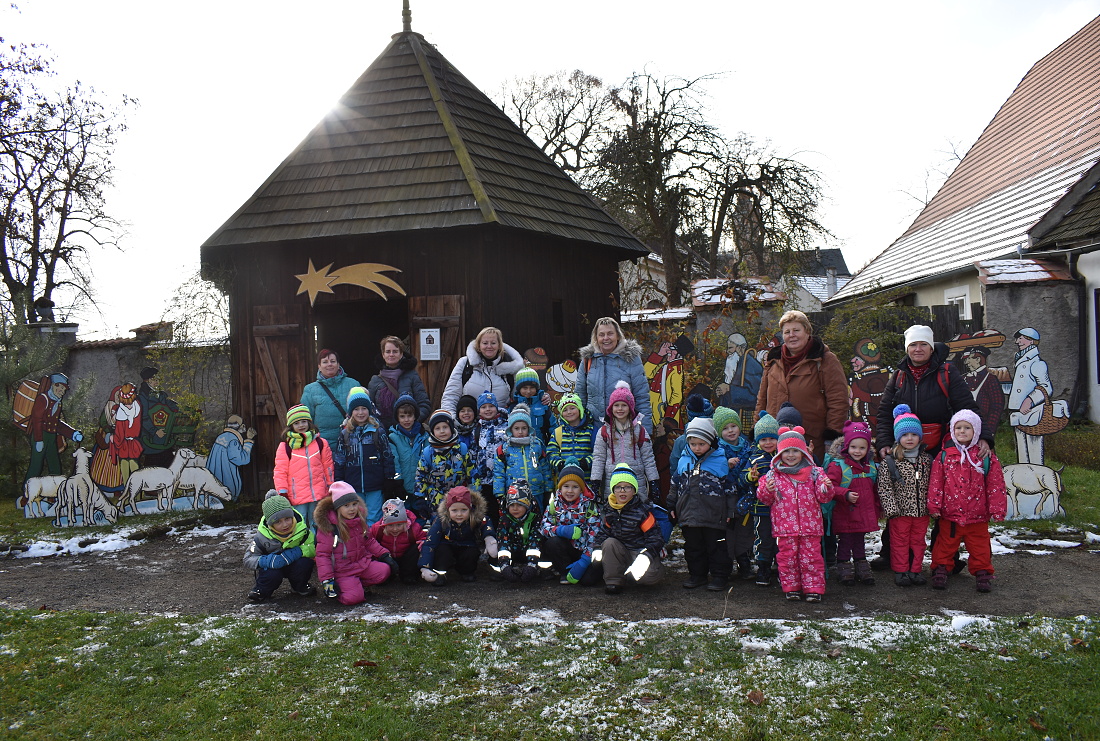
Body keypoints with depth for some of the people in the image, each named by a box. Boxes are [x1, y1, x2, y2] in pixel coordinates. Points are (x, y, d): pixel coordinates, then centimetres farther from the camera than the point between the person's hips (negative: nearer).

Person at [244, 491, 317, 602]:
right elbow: (248, 558, -16)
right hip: (273, 567, -1)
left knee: (305, 562, -30)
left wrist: (298, 551, -38)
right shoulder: (263, 536, -20)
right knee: (271, 574, -35)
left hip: (294, 565, 2)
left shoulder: (301, 528, -19)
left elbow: (314, 547, -19)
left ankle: (300, 587, 3)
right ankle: (262, 590, 2)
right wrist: (264, 561, -38)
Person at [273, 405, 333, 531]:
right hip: (297, 497, -2)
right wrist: (282, 493, -4)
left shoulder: (320, 443, 6)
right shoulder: (285, 447, -1)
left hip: (319, 495, 2)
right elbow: (280, 471, 0)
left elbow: (328, 467, 13)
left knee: (317, 525, 13)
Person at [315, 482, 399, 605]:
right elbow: (323, 554, -12)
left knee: (385, 570, -20)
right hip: (342, 571, -6)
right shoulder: (328, 526, -14)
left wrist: (384, 555, 7)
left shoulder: (360, 519, 5)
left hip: (363, 563, 6)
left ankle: (358, 584, 1)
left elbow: (369, 541, 19)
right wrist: (327, 580, -17)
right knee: (353, 598, -27)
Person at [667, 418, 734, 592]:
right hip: (689, 515, 4)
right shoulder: (684, 460, 7)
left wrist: (730, 511, -2)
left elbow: (729, 486, 0)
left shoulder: (720, 460, -4)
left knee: (716, 547, 5)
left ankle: (719, 576, 17)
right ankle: (697, 574, 25)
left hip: (713, 517, -4)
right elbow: (676, 485, 16)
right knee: (693, 547, 13)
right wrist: (672, 507, 15)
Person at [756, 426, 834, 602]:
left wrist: (826, 488, -16)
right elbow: (764, 498, 7)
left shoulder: (814, 473, 4)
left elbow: (823, 498, 4)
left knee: (811, 556, 3)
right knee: (787, 556, 5)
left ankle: (813, 588, 13)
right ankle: (791, 587, 17)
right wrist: (767, 490, -14)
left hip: (810, 525, 0)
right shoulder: (773, 475, 3)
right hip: (784, 526, 0)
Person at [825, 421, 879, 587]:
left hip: (865, 514, 5)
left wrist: (875, 511, 17)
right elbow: (830, 487, -17)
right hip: (844, 515, -5)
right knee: (845, 541, 3)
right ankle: (843, 567, 15)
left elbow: (873, 491, 19)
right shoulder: (837, 465, -13)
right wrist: (846, 495, -29)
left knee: (860, 541, 18)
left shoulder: (871, 467, 8)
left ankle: (861, 567, 28)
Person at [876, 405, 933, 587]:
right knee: (900, 542, 6)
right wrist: (891, 509, -15)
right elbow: (884, 488, -9)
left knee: (918, 541, 12)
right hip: (900, 512, -3)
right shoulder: (889, 462, -8)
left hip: (922, 511, 3)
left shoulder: (927, 460, 5)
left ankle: (915, 570, 24)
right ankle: (901, 571, 16)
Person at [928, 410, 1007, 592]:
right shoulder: (944, 456, 1)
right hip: (949, 516, 0)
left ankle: (982, 572, 24)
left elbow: (996, 486, 1)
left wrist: (997, 509, -3)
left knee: (980, 548, 9)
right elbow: (935, 483, 0)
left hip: (978, 517, 0)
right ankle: (940, 570, 24)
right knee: (945, 546, 10)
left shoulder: (986, 458, -1)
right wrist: (934, 506, -5)